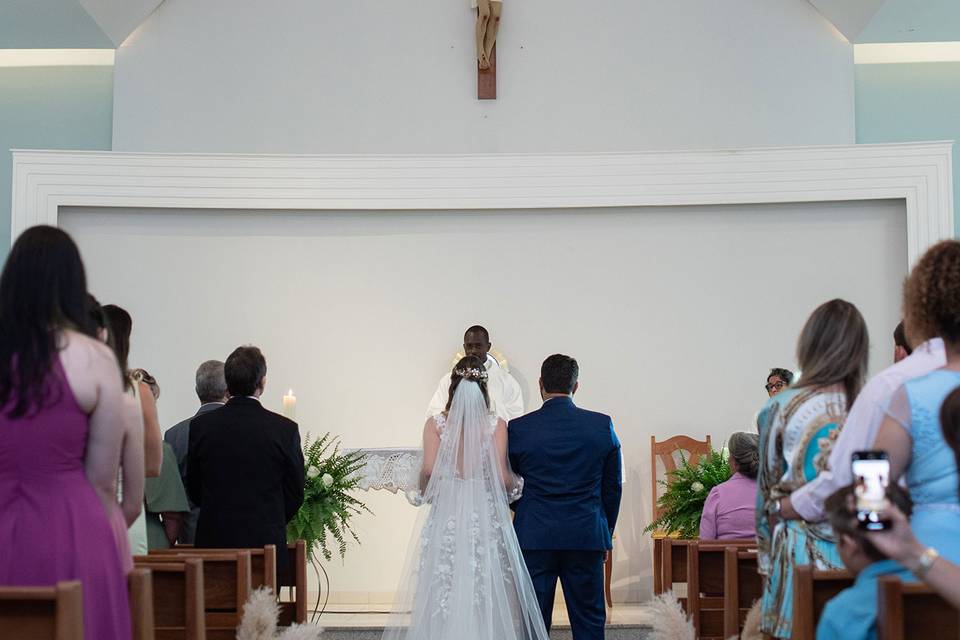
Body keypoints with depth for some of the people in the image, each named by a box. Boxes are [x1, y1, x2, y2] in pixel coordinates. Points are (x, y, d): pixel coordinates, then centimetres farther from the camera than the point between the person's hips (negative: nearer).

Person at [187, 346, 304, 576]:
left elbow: (193, 490, 7)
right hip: (266, 542, -1)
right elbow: (295, 494, 2)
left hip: (214, 541, 2)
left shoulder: (201, 426, -2)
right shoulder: (285, 429, -7)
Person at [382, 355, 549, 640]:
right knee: (487, 599, 4)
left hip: (445, 516, 1)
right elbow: (502, 478, -8)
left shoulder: (435, 422, 0)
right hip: (486, 518, -1)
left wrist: (423, 494, 11)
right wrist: (517, 485, 13)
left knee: (443, 596, 5)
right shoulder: (496, 424, -2)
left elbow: (428, 470, -9)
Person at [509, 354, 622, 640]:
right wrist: (606, 534, 18)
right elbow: (612, 487, 6)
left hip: (533, 538, -1)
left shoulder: (518, 429, -5)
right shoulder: (603, 425, -2)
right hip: (587, 538, 1)